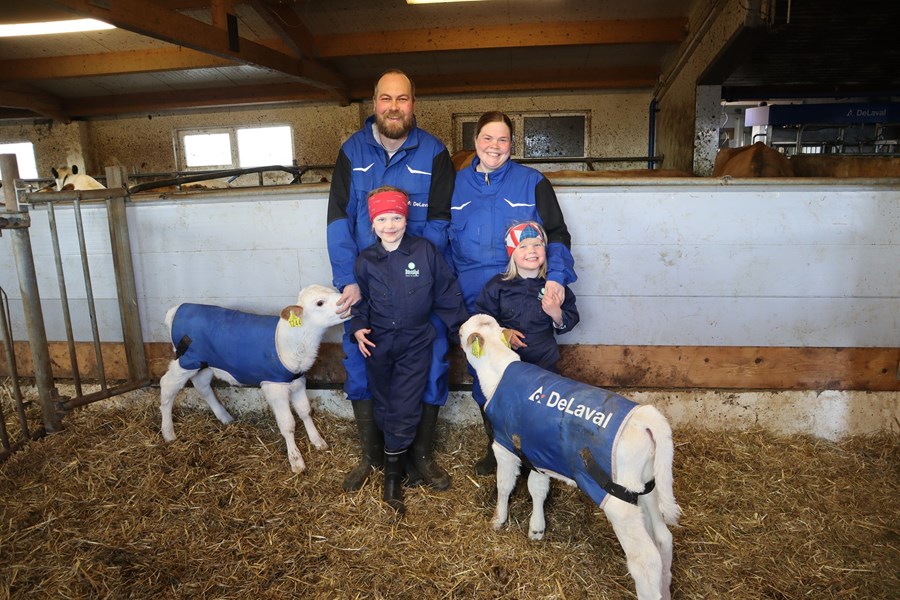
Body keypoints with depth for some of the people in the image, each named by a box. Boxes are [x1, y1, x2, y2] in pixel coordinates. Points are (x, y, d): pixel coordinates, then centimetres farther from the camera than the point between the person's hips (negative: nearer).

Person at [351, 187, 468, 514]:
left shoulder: (426, 251, -9)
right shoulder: (365, 260, -4)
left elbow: (446, 293, -2)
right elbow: (359, 299, 7)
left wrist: (461, 327, 0)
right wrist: (358, 328, -9)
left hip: (415, 343, -2)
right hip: (378, 344, 2)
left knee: (405, 410, -2)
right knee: (383, 407, 15)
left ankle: (393, 475, 12)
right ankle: (399, 452, 38)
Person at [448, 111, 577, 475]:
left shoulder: (532, 182, 2)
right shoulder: (457, 184, 10)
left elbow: (557, 234, 1)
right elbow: (443, 239, 14)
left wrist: (556, 275, -15)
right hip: (473, 297, 3)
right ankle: (496, 446, 27)